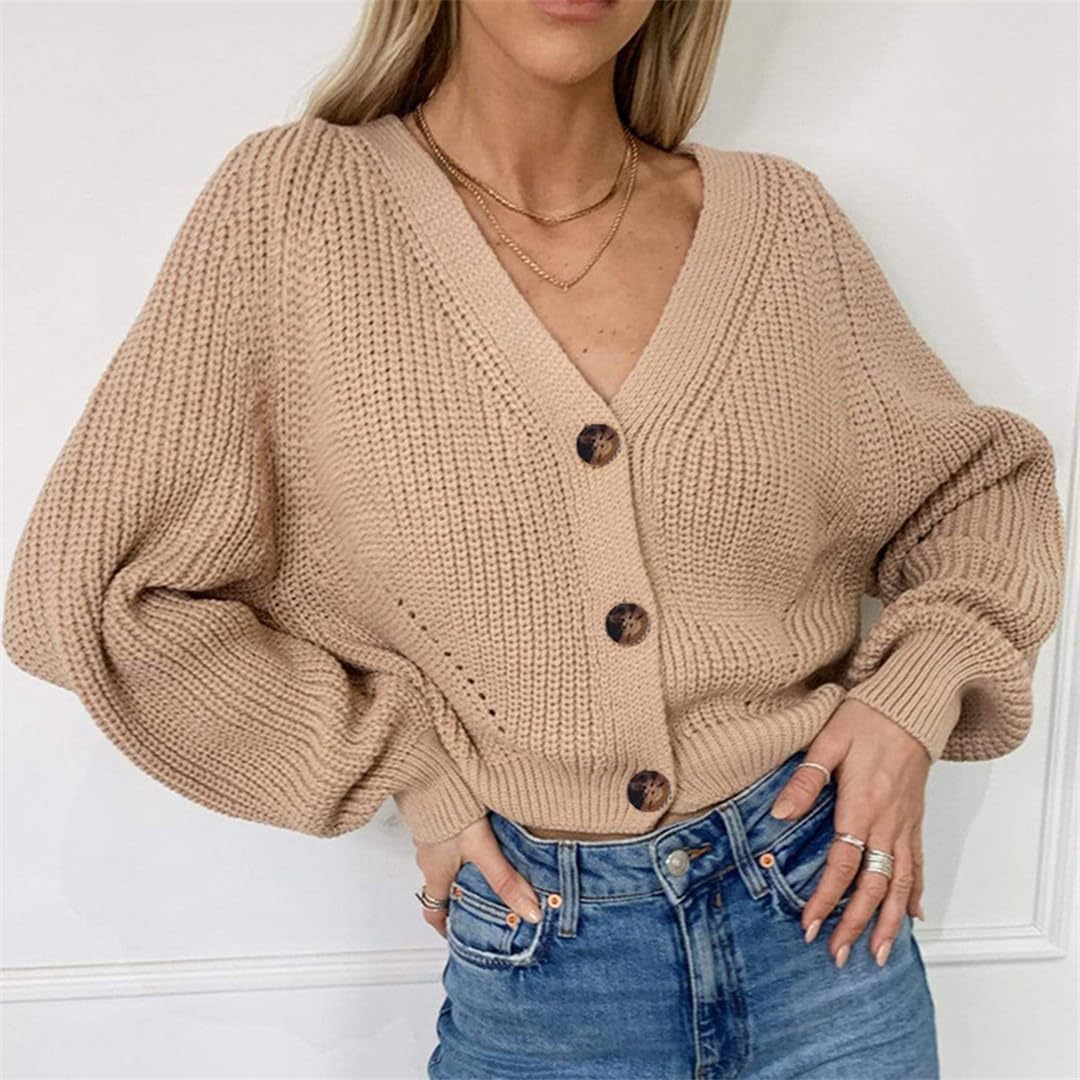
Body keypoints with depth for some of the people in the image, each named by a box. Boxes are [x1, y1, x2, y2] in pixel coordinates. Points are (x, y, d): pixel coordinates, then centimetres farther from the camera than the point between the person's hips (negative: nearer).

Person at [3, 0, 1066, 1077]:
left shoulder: (782, 219, -2)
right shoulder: (296, 202, -9)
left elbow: (979, 483, 12)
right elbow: (91, 590, -9)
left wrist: (914, 699, -7)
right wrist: (408, 765, -10)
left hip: (823, 916, 2)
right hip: (530, 965, -1)